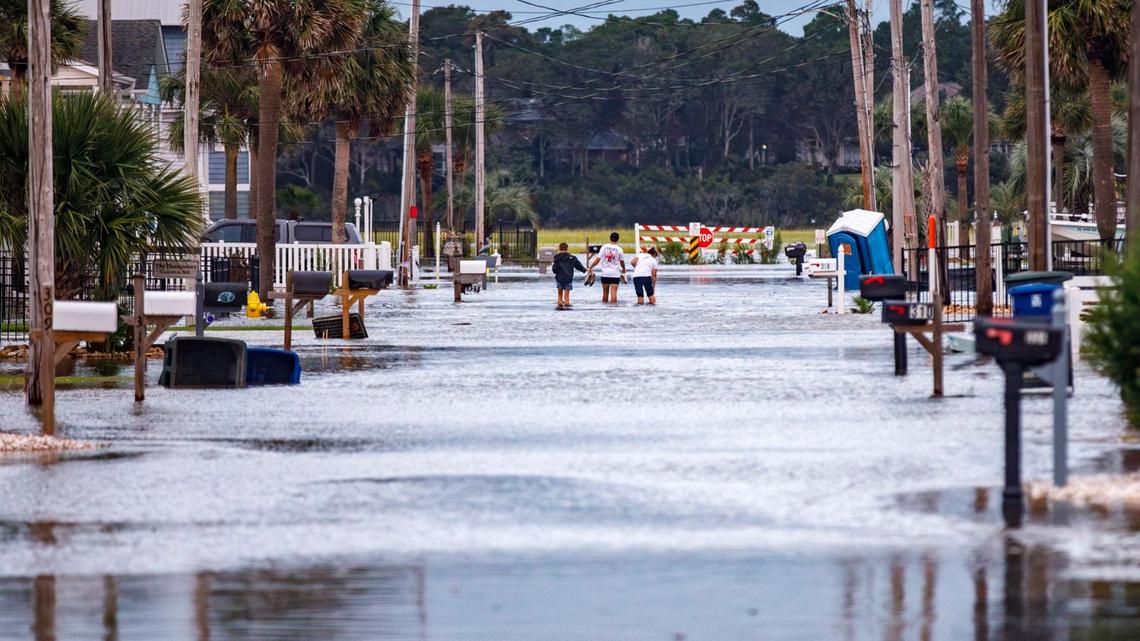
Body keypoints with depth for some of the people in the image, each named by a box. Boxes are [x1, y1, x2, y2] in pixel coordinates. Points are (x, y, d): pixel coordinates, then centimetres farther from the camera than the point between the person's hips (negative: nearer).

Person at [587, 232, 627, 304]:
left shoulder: (604, 247, -2)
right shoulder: (619, 249, -5)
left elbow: (597, 259, -5)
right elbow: (622, 262, 7)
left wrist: (590, 268, 4)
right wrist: (623, 269, 27)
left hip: (605, 273, 2)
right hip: (615, 274, -2)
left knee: (605, 292, 13)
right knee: (613, 292, -7)